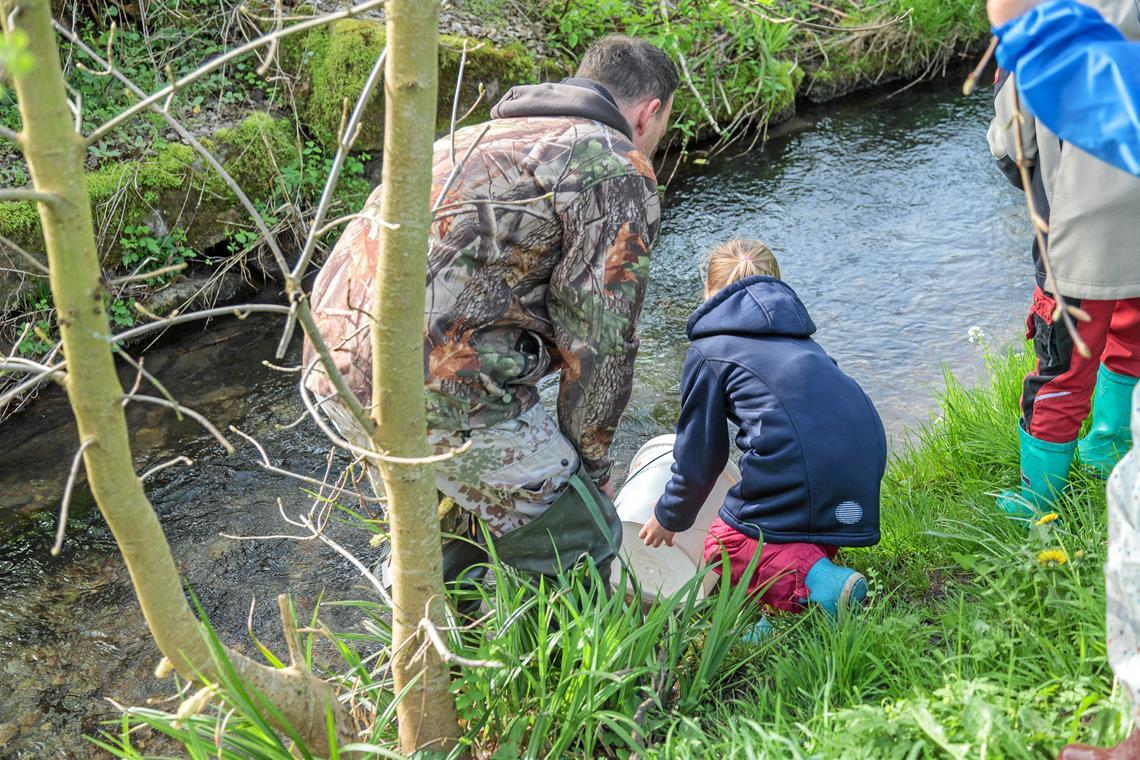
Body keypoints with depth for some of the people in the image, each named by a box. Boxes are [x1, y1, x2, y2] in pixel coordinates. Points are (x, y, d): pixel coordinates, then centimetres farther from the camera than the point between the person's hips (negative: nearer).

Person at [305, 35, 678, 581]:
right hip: (437, 386, -9)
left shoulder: (490, 135, 27)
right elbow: (597, 339, -5)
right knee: (579, 543, 5)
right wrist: (590, 462, 11)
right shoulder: (619, 169, 0)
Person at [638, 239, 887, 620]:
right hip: (865, 457, 7)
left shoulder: (708, 350, 9)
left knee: (724, 548, 11)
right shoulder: (796, 337, 28)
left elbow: (700, 455, 10)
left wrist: (669, 518, 28)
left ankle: (811, 581, -13)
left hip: (798, 469, -7)